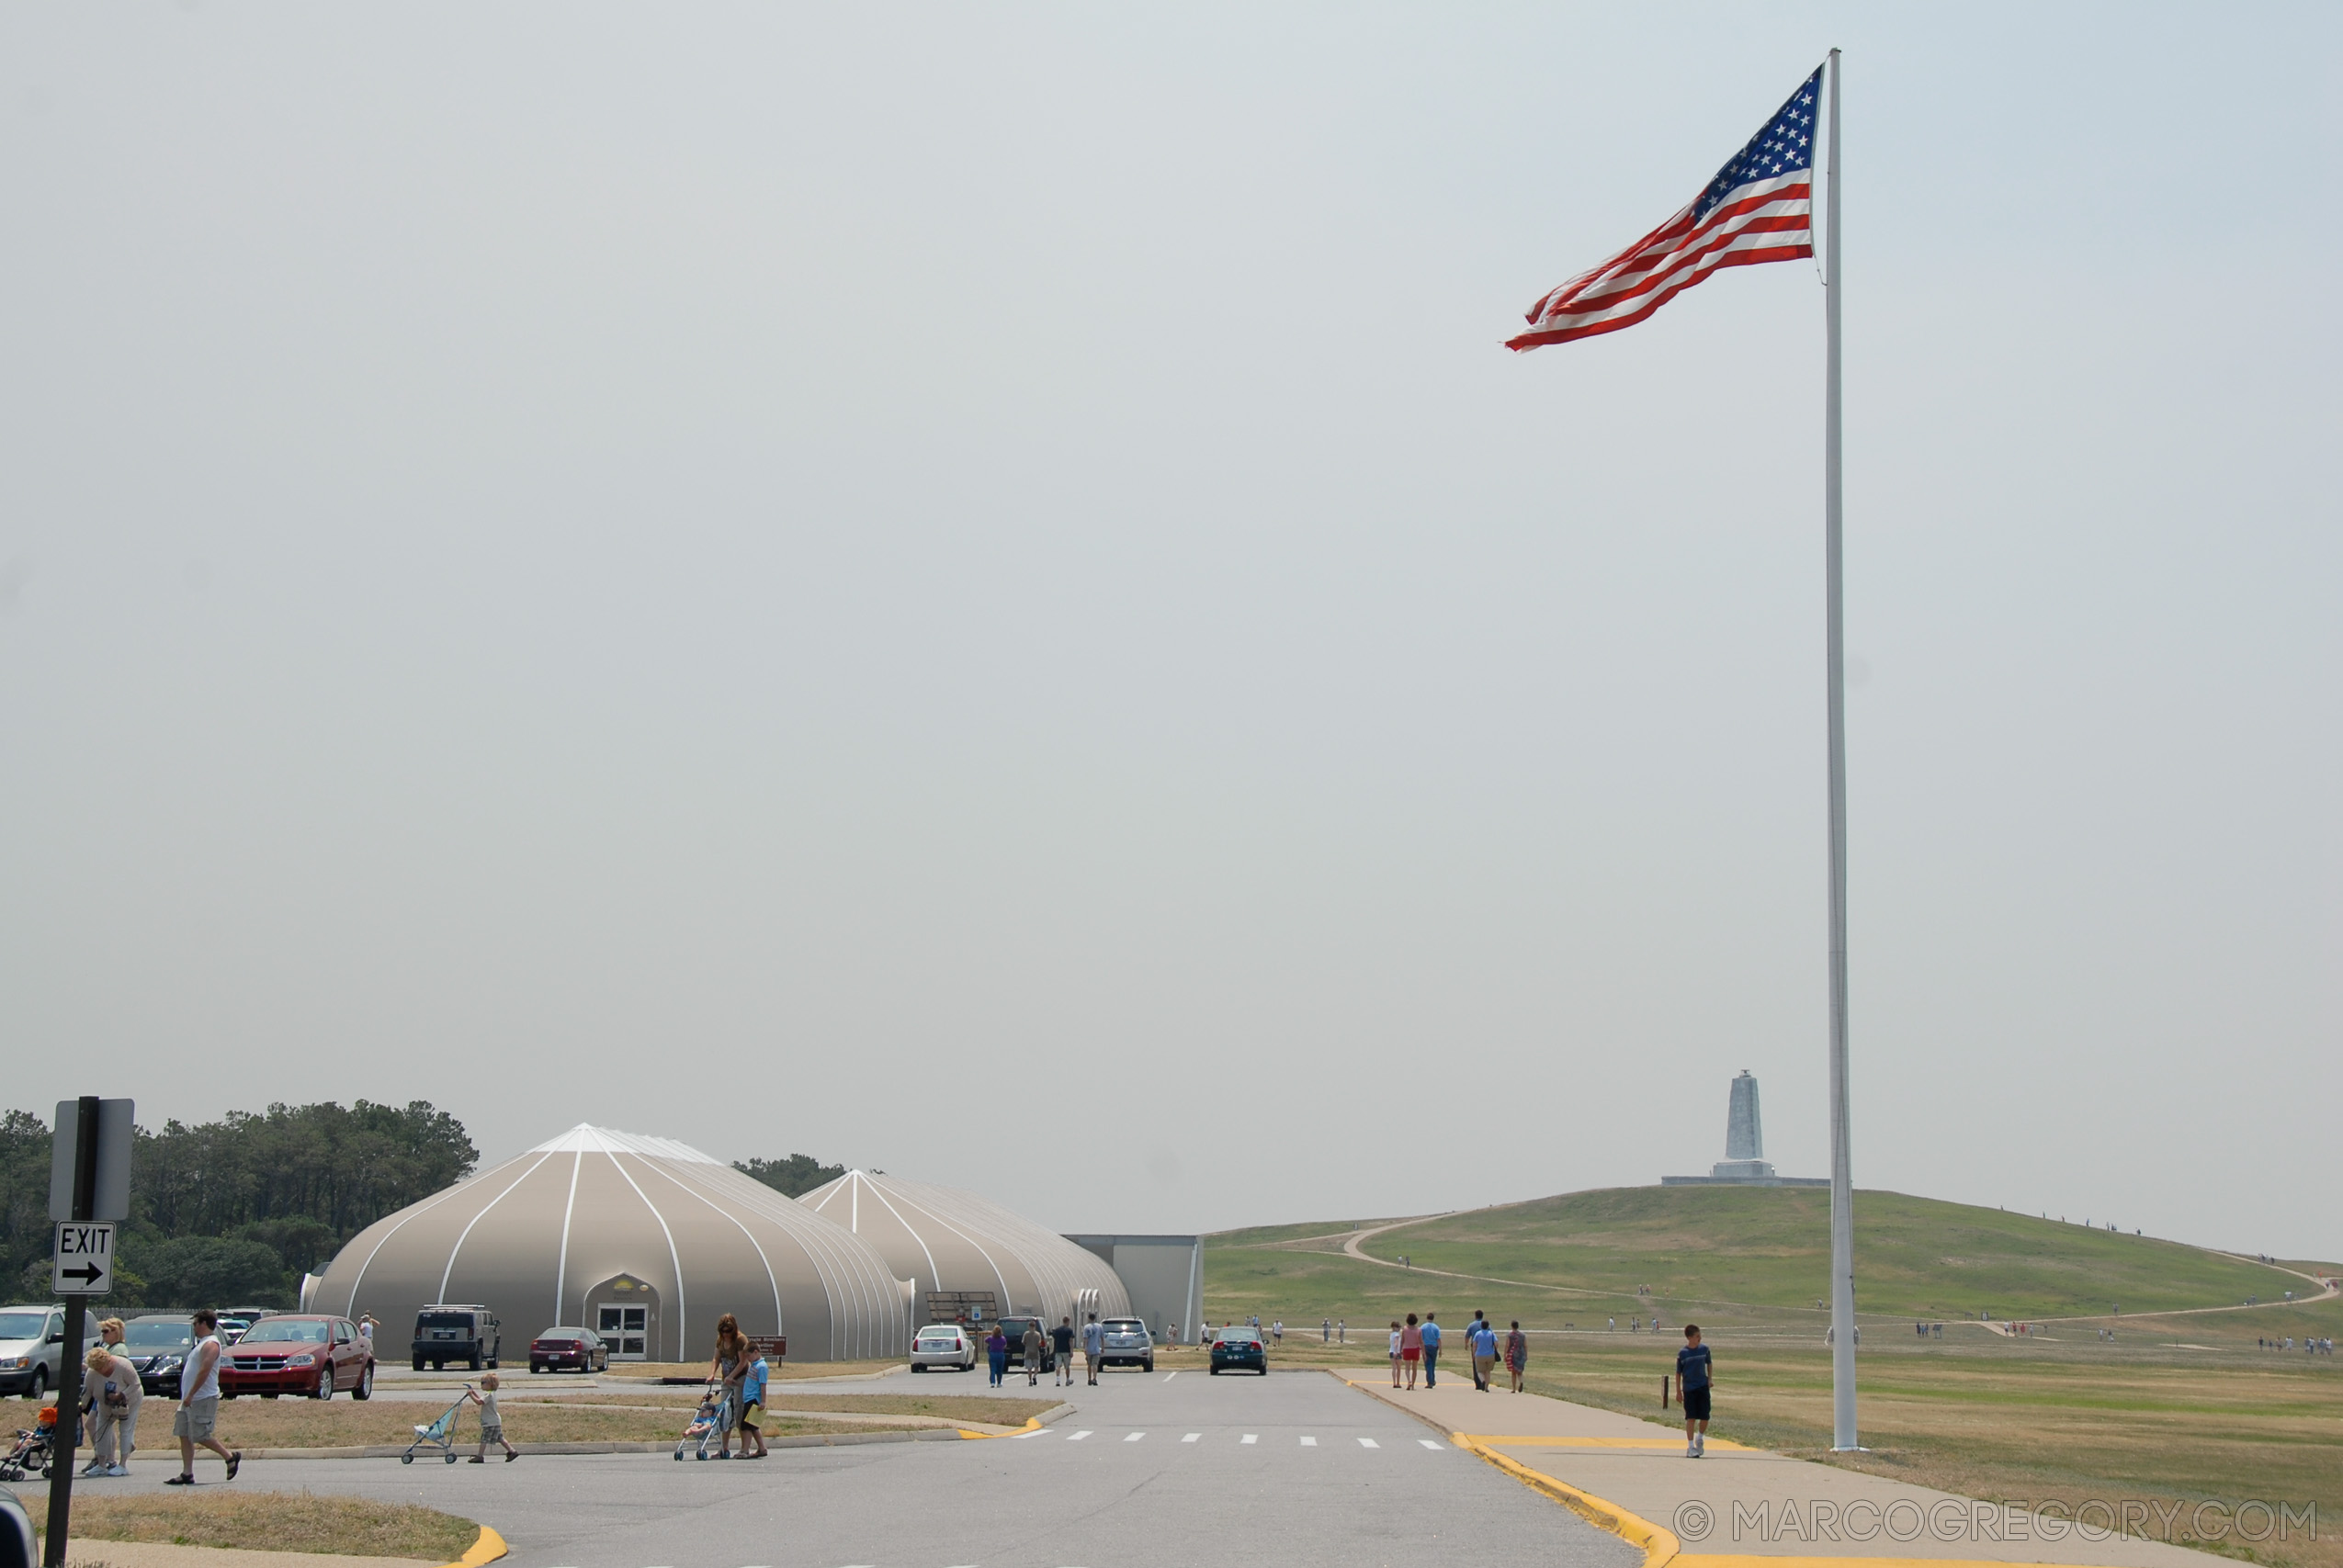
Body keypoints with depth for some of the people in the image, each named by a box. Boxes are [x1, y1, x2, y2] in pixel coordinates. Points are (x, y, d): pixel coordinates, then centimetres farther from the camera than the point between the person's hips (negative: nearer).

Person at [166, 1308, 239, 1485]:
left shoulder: (210, 1344, -14)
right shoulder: (202, 1343, 19)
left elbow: (204, 1371, -23)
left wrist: (190, 1395, -24)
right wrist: (187, 1396, 20)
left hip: (203, 1399, -10)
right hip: (191, 1399, 10)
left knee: (201, 1436, -9)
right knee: (184, 1436, 5)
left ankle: (231, 1457, 3)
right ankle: (187, 1474, 5)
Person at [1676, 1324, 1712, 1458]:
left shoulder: (1704, 1349, 1)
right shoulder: (1682, 1353, -6)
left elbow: (1709, 1364, 18)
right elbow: (1678, 1373, 1)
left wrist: (1709, 1379, 6)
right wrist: (1678, 1392, 0)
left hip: (1703, 1387, 2)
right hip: (1689, 1389, -2)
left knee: (1705, 1417, 0)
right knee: (1691, 1418, -4)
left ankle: (1700, 1438, 28)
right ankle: (1690, 1447, 2)